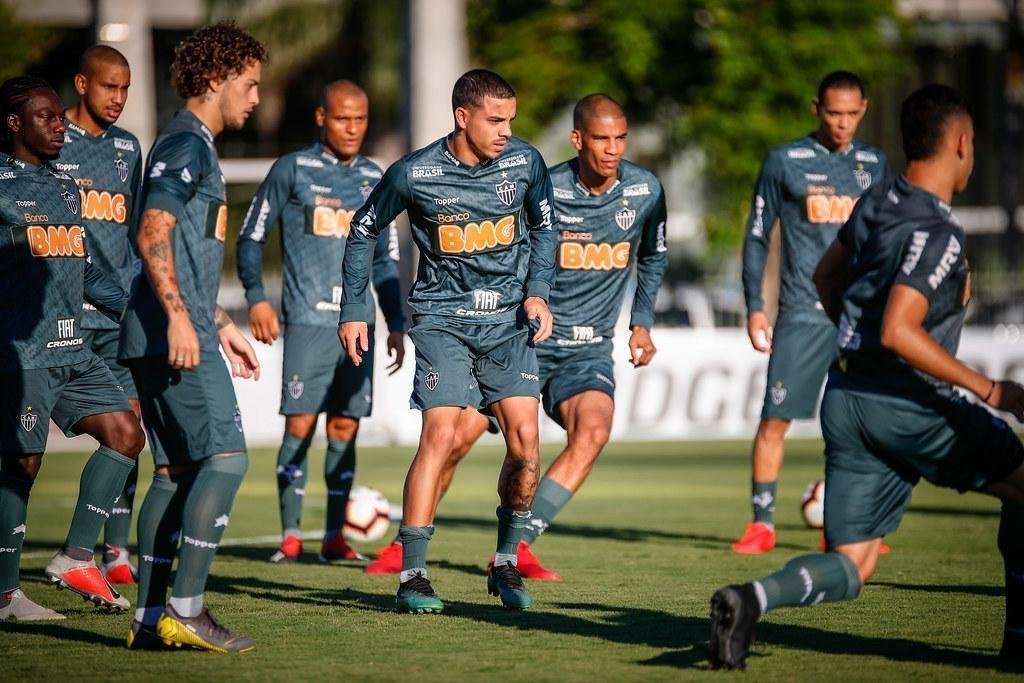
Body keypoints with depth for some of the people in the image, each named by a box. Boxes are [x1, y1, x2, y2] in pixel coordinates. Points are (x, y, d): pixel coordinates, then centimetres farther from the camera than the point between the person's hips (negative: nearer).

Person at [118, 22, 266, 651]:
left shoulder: (194, 147, 23)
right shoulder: (187, 145, -9)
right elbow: (153, 237, -19)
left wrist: (223, 327, 30)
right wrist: (179, 319, -26)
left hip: (172, 335, 10)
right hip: (176, 335, -10)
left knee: (177, 470, 9)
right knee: (226, 456, -11)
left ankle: (150, 619, 8)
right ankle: (185, 610, -13)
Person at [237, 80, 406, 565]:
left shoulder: (373, 178, 14)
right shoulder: (293, 169, 1)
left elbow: (386, 259, 21)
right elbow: (251, 237, 3)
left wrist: (395, 323, 15)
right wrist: (256, 298, -8)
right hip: (308, 319, -4)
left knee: (344, 428, 3)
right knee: (301, 424, -8)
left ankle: (334, 537, 8)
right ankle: (290, 536, -2)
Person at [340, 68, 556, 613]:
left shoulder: (525, 163, -4)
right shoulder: (415, 174, -12)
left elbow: (543, 229, 14)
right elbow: (363, 231, 3)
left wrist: (538, 292, 1)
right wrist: (353, 311, 2)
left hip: (509, 318, 3)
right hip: (443, 317, -3)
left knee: (525, 440, -6)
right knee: (440, 434, -15)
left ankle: (506, 563, 13)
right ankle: (412, 577, -11)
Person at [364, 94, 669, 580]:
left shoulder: (645, 189, -2)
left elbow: (653, 258, 17)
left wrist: (642, 321, 9)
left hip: (588, 349, 2)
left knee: (592, 431, -26)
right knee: (456, 436, -6)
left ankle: (517, 546, -17)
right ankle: (405, 545, 15)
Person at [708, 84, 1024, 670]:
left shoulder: (874, 205, 9)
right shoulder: (939, 235, -17)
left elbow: (826, 280, 24)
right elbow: (899, 332, -26)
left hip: (845, 396, 7)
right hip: (907, 403, -7)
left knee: (850, 569, 5)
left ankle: (752, 599, -22)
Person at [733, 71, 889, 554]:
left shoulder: (873, 164, 12)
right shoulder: (785, 161, 3)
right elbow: (757, 236, 5)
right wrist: (754, 306, -1)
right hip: (801, 311, -3)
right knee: (775, 417, -8)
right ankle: (762, 524, -1)